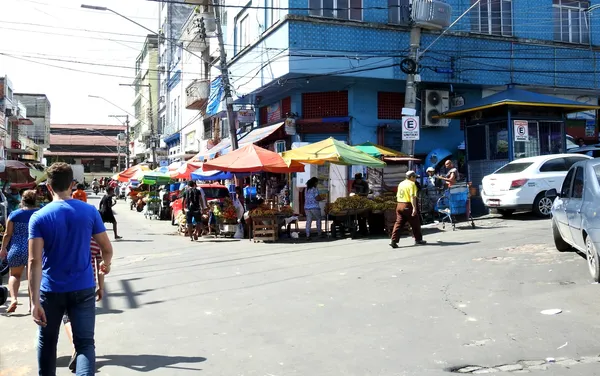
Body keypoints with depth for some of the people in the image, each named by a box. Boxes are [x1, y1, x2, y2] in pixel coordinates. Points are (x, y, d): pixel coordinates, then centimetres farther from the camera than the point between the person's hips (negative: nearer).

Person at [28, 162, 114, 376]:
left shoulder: (39, 217, -9)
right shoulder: (90, 212, -5)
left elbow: (35, 261, -16)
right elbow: (107, 248, 1)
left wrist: (34, 300, -16)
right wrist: (106, 264, 24)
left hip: (51, 290, 0)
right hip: (83, 288, 0)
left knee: (47, 342, 20)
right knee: (85, 342, 1)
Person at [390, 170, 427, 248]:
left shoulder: (401, 183, 17)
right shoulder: (412, 184, -7)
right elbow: (412, 196, -18)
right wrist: (414, 208, -23)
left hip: (399, 205, 7)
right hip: (408, 206, -7)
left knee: (398, 223, 4)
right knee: (415, 223, 8)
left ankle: (394, 241, -6)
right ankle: (418, 240, 18)